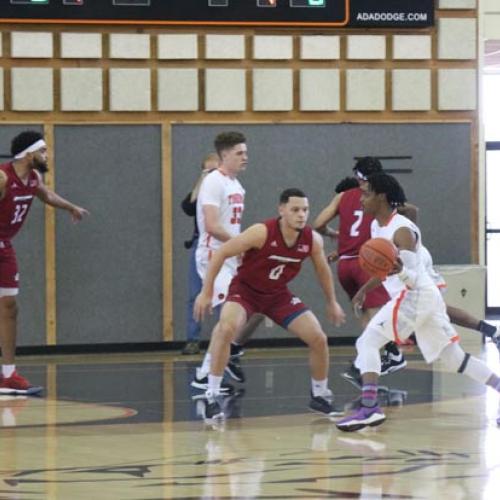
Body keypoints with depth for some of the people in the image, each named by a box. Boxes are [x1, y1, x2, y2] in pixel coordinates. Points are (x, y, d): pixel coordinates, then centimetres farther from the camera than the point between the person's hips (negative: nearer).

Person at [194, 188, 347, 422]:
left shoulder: (312, 240, -15)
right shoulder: (262, 233, -29)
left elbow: (322, 269, 8)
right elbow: (221, 253, -20)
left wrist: (332, 302, 17)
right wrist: (206, 292, -18)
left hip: (278, 294, 5)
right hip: (245, 289, -5)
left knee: (319, 339, -3)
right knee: (226, 328, -33)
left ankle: (320, 395, 21)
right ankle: (212, 396, -23)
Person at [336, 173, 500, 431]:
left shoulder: (402, 230, -18)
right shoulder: (376, 226, 10)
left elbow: (413, 280, -23)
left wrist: (400, 271, -44)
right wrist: (365, 289, 34)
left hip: (416, 296, -10)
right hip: (419, 298, 10)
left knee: (368, 341, -15)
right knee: (453, 357, 14)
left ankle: (369, 408, -25)